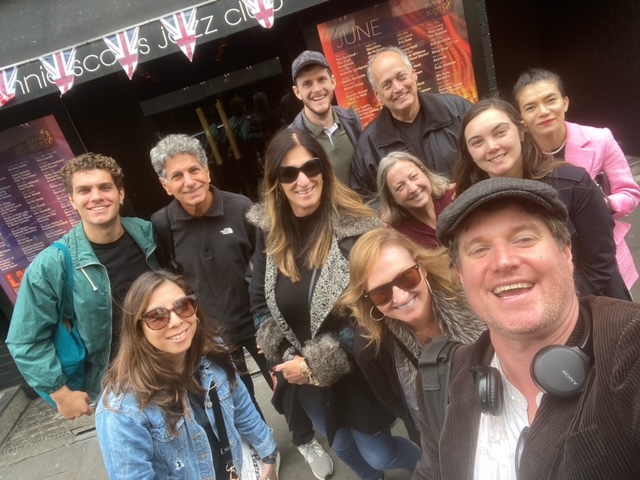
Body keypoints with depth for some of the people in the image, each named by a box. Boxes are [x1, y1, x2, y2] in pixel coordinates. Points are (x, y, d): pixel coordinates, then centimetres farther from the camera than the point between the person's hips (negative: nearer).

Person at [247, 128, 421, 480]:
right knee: (342, 446, 28)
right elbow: (259, 303, 3)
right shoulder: (269, 232, -7)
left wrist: (318, 363, -22)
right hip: (302, 378, 5)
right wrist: (285, 356, -9)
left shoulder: (355, 227, -22)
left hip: (355, 371, -5)